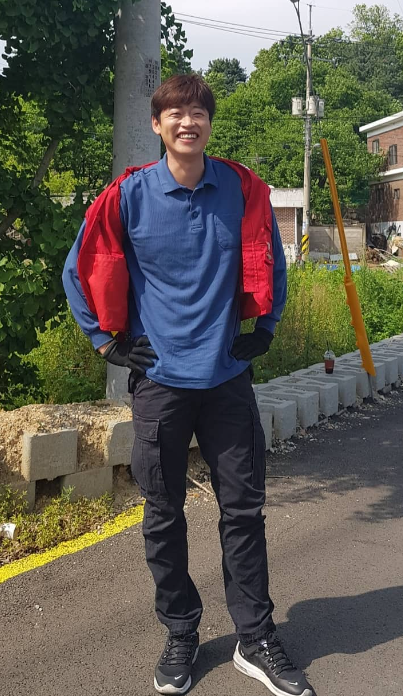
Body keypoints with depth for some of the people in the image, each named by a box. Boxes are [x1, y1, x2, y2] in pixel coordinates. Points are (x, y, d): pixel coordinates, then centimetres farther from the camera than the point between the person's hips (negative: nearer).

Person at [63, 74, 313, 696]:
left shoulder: (243, 190, 1)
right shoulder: (128, 196, -4)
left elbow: (269, 262, 16)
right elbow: (80, 271, 6)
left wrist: (265, 328, 11)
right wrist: (106, 340, 4)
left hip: (228, 375, 1)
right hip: (159, 379, -1)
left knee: (243, 510, 7)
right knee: (163, 516, 8)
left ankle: (256, 641, 21)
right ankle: (180, 635, 27)